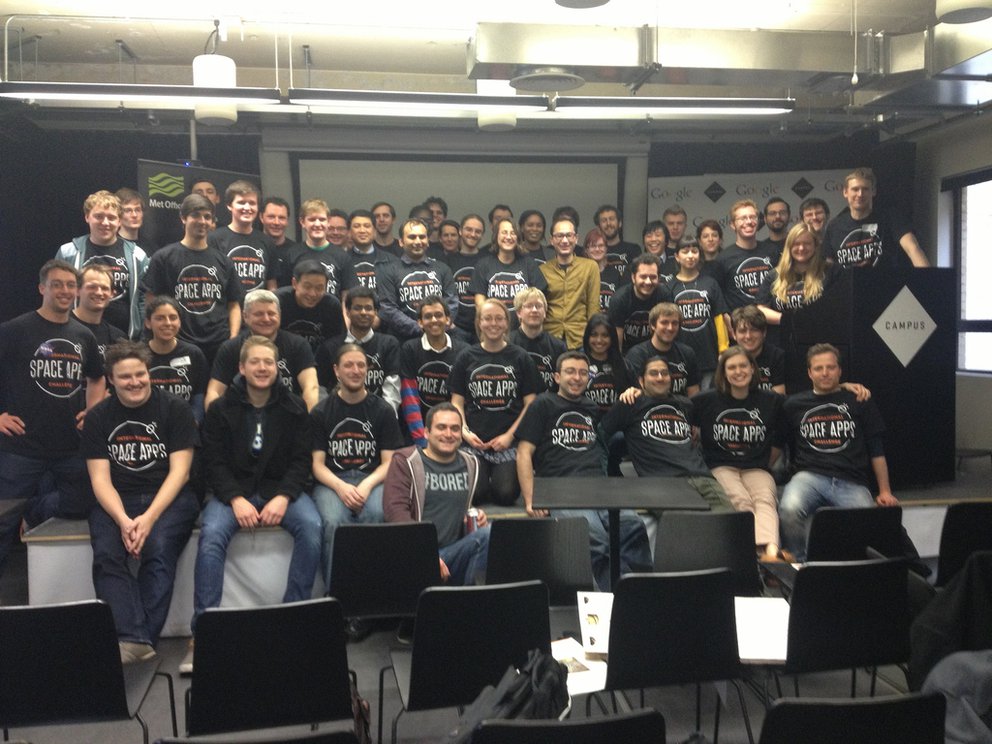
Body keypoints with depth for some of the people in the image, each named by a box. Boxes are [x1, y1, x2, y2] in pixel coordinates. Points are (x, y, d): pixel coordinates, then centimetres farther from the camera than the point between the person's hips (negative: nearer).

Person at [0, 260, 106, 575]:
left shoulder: (83, 336, 9)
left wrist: (92, 411, 9)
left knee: (82, 506, 5)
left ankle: (32, 508, 29)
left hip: (72, 447, 4)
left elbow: (96, 379, 24)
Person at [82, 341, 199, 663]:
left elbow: (179, 471, -6)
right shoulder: (98, 417, 6)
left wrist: (149, 518, -19)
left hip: (169, 498, -2)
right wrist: (123, 520, -17)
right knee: (106, 555, -26)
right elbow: (100, 478, 1)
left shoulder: (174, 409, -1)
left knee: (158, 550, -30)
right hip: (115, 501, 2)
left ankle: (136, 640, -24)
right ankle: (135, 640, -33)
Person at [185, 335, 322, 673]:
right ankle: (202, 632, -25)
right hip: (233, 489, 0)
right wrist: (235, 499, -18)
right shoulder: (221, 409, 4)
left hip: (282, 488, 1)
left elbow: (301, 460, 1)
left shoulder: (294, 408, 5)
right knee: (212, 534, -30)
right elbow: (214, 461, -1)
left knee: (311, 527, -29)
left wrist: (283, 497, -16)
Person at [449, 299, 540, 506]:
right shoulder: (467, 358, 8)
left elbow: (530, 404, 3)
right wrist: (464, 432, -9)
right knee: (474, 493, -18)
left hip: (509, 442, 0)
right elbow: (457, 402, 7)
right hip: (474, 442, 1)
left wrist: (510, 435, -8)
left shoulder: (520, 358, 6)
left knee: (506, 494, -17)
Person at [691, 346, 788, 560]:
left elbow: (780, 440, 18)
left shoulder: (771, 402, 9)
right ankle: (763, 551, -48)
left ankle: (771, 550, -56)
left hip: (756, 468, 1)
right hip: (720, 467, -1)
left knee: (766, 499, -32)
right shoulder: (707, 401, 5)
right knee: (741, 500, -32)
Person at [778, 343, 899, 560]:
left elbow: (876, 451, 17)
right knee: (789, 510, -34)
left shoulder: (858, 402, 16)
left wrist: (885, 491, 12)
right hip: (809, 476, 0)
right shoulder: (794, 404, 17)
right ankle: (798, 563, -11)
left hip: (852, 483, 0)